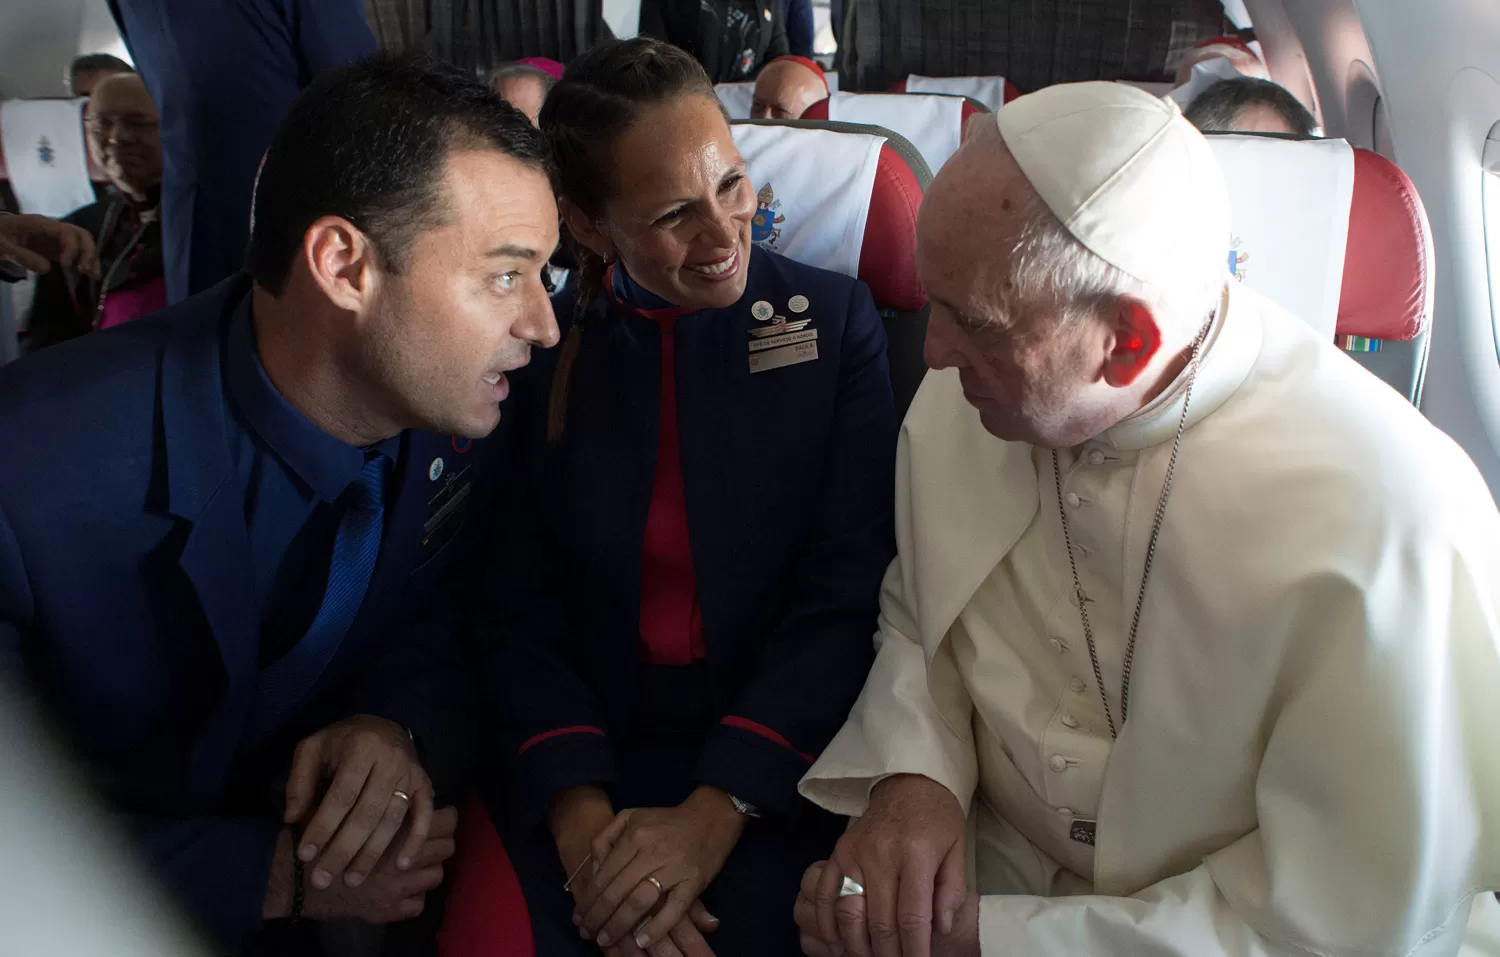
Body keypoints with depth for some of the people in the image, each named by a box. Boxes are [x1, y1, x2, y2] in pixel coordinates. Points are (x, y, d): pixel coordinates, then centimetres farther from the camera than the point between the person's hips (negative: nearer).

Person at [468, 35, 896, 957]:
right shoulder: (545, 355, 2)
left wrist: (716, 812, -15)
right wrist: (582, 820, -14)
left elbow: (847, 589, -5)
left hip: (775, 759, -1)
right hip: (588, 753, 2)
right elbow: (523, 612, 1)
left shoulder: (834, 319, 0)